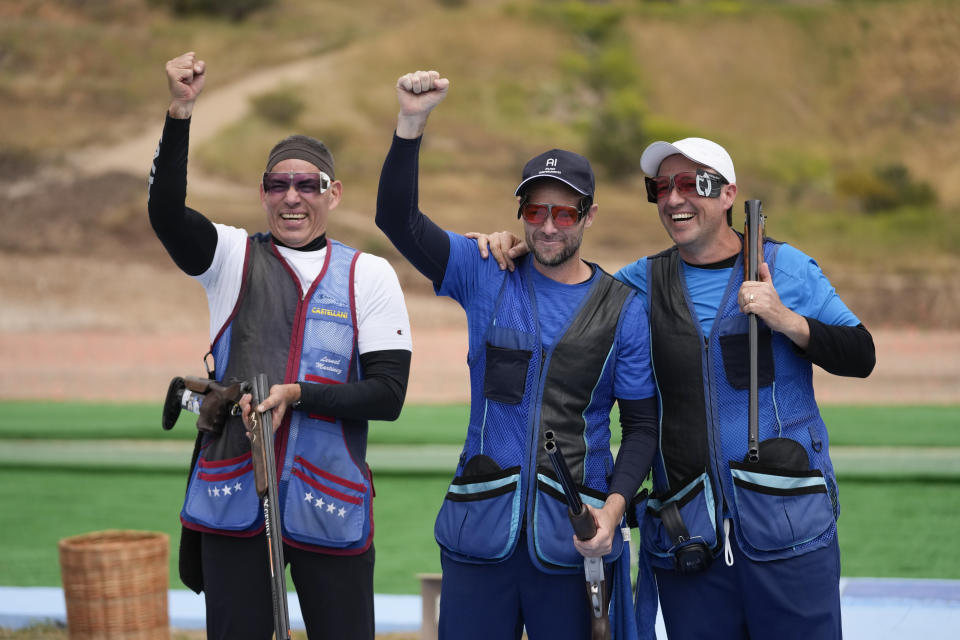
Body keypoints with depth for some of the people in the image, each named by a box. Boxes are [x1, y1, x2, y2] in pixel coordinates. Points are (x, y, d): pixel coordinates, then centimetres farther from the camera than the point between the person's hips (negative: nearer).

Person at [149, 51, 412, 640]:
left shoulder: (369, 275, 4)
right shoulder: (233, 256, 6)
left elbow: (389, 392, -3)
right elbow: (166, 212, -14)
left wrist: (296, 396, -16)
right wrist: (181, 111, -24)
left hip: (330, 503, 0)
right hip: (233, 497, 0)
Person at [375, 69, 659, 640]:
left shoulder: (624, 309, 3)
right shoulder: (486, 278, 5)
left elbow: (642, 423, 5)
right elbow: (398, 219, -3)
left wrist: (614, 506, -10)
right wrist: (413, 121, -14)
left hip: (573, 529, -1)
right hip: (481, 523, 1)